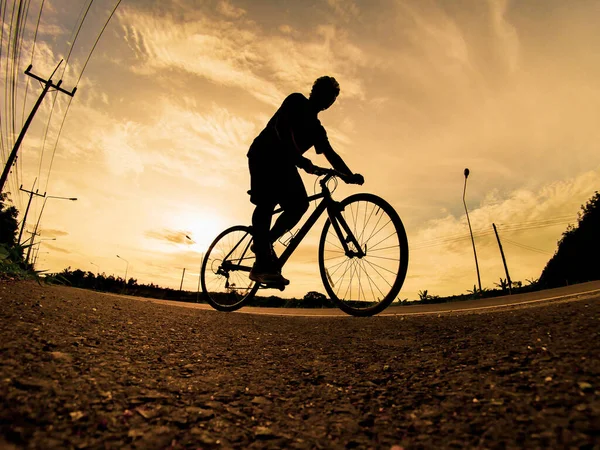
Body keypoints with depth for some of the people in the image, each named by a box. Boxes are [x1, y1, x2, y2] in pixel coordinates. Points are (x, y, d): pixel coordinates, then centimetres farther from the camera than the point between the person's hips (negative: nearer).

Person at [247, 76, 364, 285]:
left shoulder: (317, 129, 22)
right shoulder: (296, 101, 2)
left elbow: (330, 154, 16)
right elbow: (281, 126, -16)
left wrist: (349, 175, 0)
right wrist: (299, 159, -31)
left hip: (284, 163, 7)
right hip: (264, 155, -7)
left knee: (299, 204, -13)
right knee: (266, 203, -23)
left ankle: (264, 245, -1)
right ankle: (264, 264, -26)